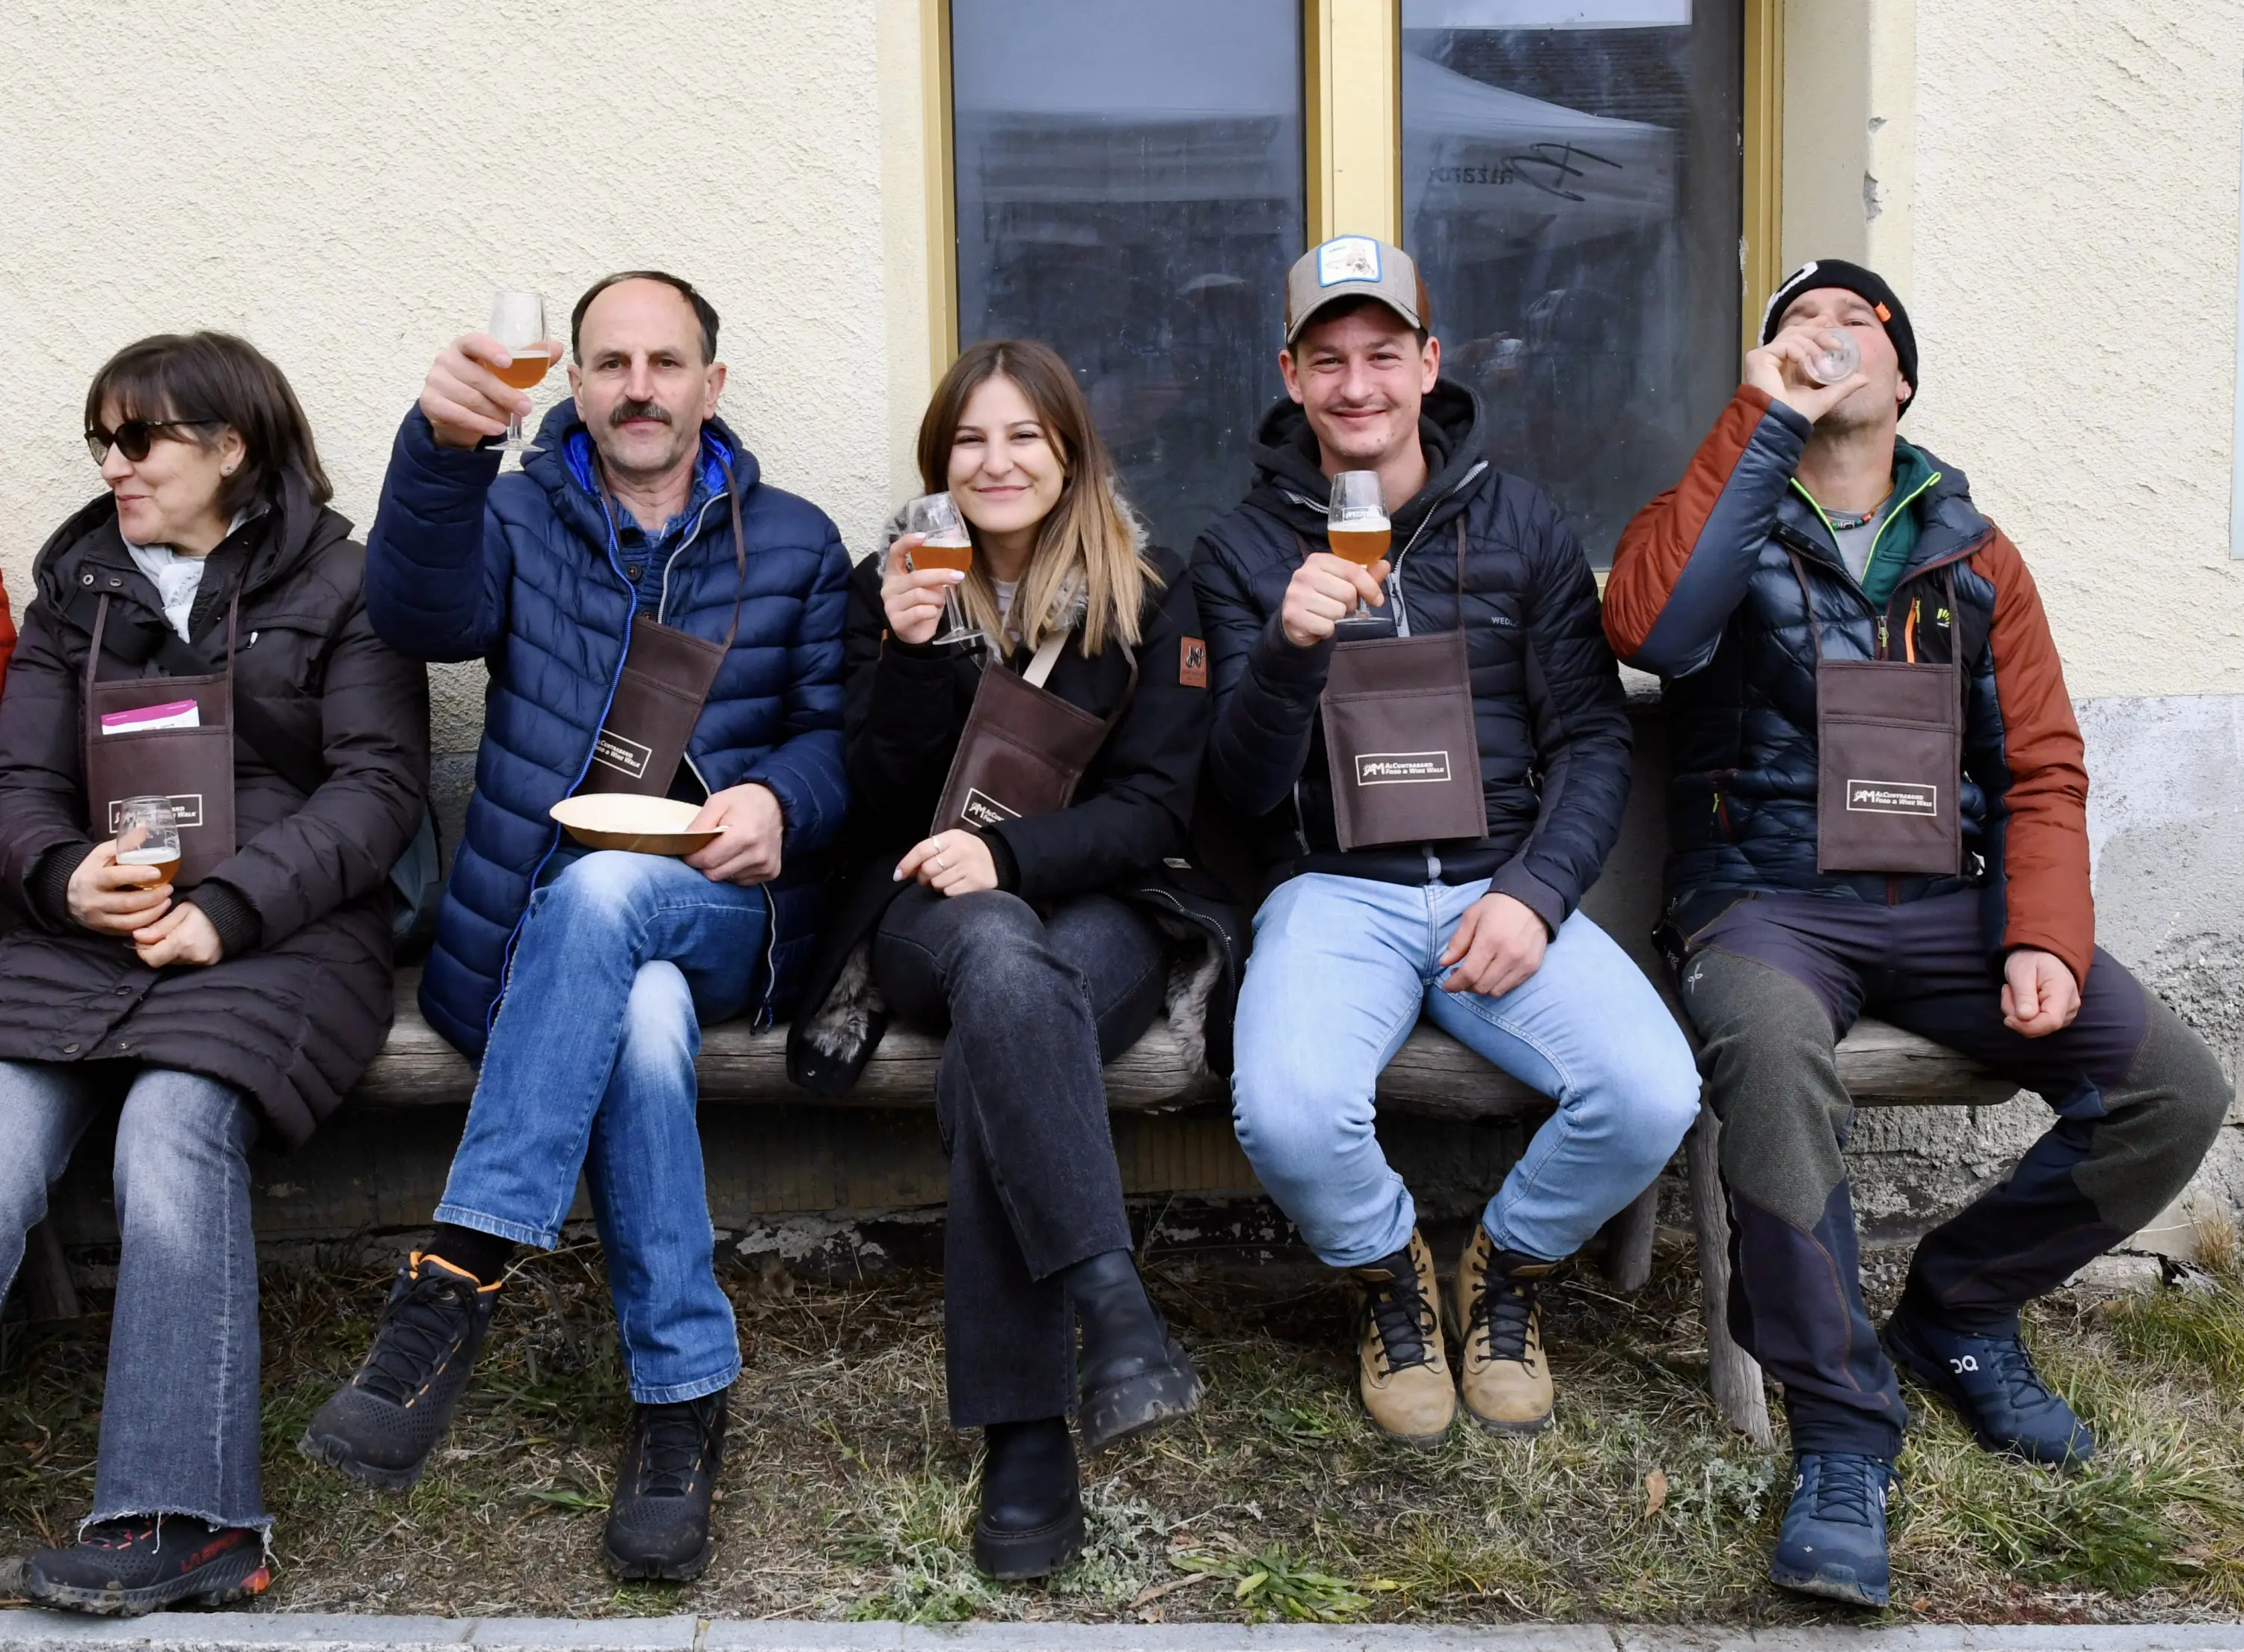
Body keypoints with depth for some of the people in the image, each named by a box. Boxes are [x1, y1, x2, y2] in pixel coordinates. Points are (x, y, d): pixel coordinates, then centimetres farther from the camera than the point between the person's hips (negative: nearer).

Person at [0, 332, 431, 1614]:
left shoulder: (340, 584, 8)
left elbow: (379, 786, -3)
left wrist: (229, 909, -16)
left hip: (282, 934, -3)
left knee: (174, 1127, -31)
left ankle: (183, 1519, -26)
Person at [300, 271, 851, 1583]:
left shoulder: (794, 543, 15)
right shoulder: (519, 518, 14)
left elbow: (836, 733, 8)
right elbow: (423, 613, -10)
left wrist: (776, 802, -16)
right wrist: (445, 444, -29)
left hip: (723, 918, 0)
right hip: (540, 930, 1)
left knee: (605, 889, -36)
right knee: (643, 1016, -35)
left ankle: (460, 1278, -37)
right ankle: (684, 1391, -28)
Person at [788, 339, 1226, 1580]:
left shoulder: (1150, 594, 6)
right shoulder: (887, 584, 8)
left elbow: (1153, 803, -1)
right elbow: (889, 802, 1)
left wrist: (1009, 852, -19)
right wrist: (908, 652, -16)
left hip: (1098, 906, 0)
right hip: (932, 910, 0)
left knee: (993, 1055, -35)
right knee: (1002, 960, -39)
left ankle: (1024, 1434, -36)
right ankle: (1113, 1304, -48)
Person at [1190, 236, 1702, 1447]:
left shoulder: (1520, 525, 10)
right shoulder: (1245, 548, 6)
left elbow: (1594, 738, 7)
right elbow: (1244, 790, -2)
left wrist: (1537, 893, -10)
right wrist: (1290, 646, -22)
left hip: (1507, 885, 2)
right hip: (1335, 891, -1)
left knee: (1653, 1096, -25)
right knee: (1286, 1111, -32)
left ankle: (1508, 1266, 10)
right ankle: (1389, 1277, 5)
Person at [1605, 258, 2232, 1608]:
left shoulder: (1972, 555, 16)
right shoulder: (1728, 521, 8)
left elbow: (2043, 768, 11)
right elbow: (1647, 629, -17)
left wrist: (2046, 939, -6)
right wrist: (1765, 423, -13)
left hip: (1948, 902, 4)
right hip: (1769, 898, -4)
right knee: (1774, 1055, -37)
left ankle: (1958, 1309, 9)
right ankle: (1844, 1434, -22)